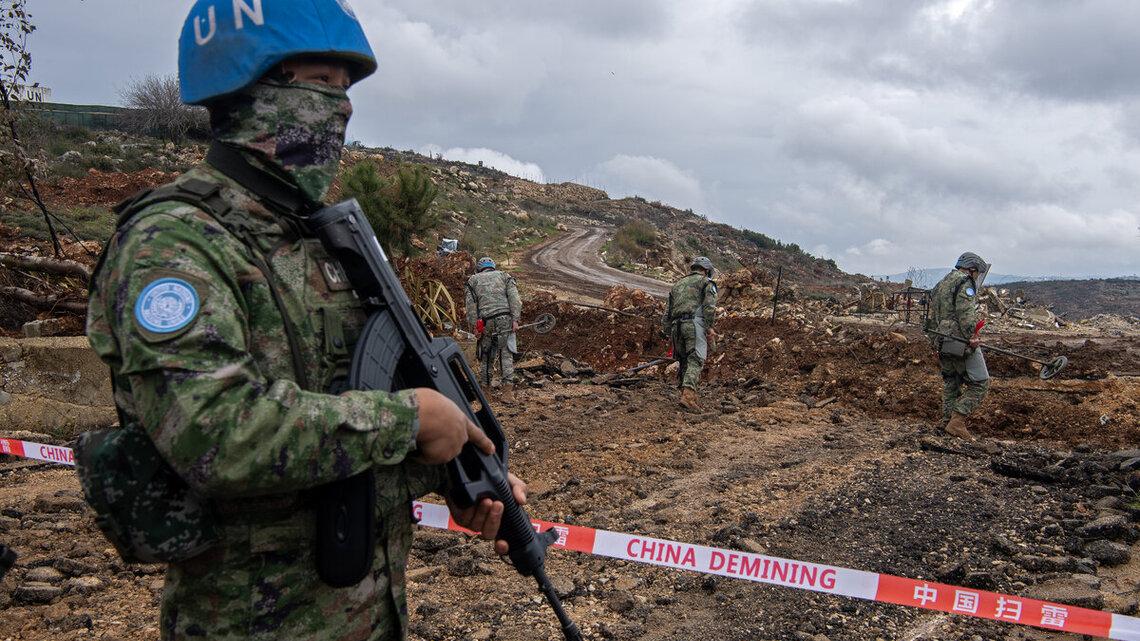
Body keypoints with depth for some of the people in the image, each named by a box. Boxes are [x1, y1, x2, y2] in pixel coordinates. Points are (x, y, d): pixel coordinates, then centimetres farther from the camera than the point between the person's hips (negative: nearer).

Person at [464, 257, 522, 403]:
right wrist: (515, 319, -2)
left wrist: (474, 326, 2)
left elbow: (470, 305, 5)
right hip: (505, 318, 0)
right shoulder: (504, 276, 18)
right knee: (506, 354, -2)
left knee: (486, 355, 13)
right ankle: (508, 388, -11)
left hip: (486, 321, 0)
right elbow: (514, 298, 3)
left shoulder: (473, 280, 18)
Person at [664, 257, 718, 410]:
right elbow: (709, 306, -6)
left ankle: (685, 393, 9)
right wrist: (709, 327, -7)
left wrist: (669, 334, 26)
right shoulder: (706, 282, 11)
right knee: (695, 361, -13)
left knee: (684, 361, 13)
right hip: (694, 324, -6)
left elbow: (668, 312, 24)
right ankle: (688, 395, -28)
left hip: (676, 326, 6)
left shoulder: (678, 284, 28)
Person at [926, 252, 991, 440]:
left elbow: (933, 320, 23)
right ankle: (957, 421, -10)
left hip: (942, 345, 9)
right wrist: (972, 337, -20)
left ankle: (948, 422, 18)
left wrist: (936, 342, 26)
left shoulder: (939, 285, 21)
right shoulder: (964, 283, -7)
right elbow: (966, 315, -20)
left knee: (951, 383, 16)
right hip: (962, 344, -9)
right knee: (979, 384, -3)